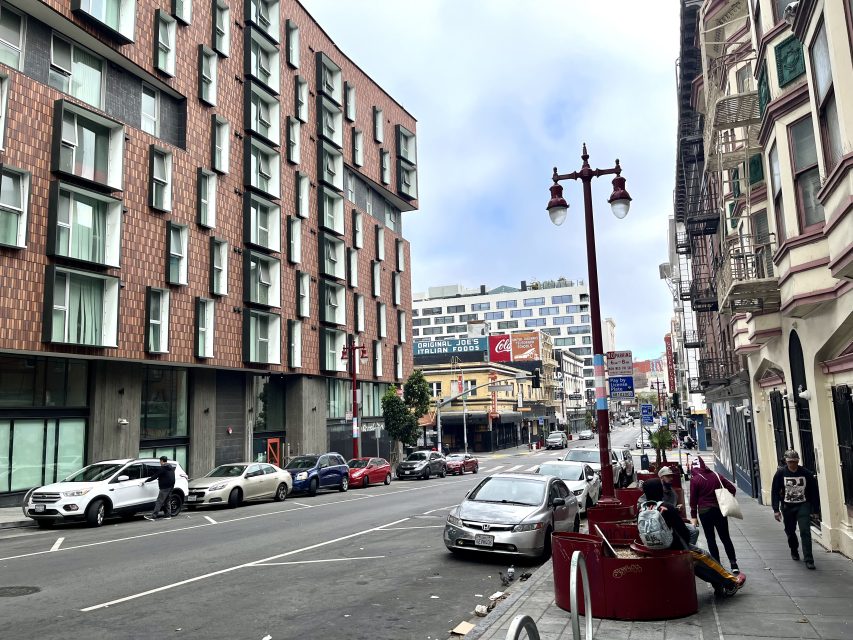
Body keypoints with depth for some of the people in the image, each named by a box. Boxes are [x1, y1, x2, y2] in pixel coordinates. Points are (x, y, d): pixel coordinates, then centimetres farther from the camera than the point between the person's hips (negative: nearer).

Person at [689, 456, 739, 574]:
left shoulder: (695, 479, -8)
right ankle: (733, 564, 10)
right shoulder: (716, 476, 3)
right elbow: (732, 489, 1)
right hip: (719, 509, 4)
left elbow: (693, 499, -9)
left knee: (710, 539, 6)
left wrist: (694, 517, -2)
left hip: (704, 511, -4)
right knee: (725, 538, 12)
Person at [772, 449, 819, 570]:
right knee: (790, 531, 14)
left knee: (805, 532, -10)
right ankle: (794, 550, 40)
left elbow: (813, 491, 0)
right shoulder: (781, 473, -8)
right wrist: (776, 509, -7)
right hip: (787, 507, 1)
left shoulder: (806, 473, -8)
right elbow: (775, 492, -4)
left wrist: (815, 508, 1)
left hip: (803, 506, -1)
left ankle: (808, 560, -5)